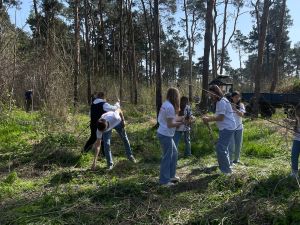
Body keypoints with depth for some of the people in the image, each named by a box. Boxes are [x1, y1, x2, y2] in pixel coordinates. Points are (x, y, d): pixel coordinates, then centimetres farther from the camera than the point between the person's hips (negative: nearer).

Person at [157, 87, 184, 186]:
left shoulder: (166, 104, 10)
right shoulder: (170, 106, -20)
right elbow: (170, 124, -21)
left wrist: (181, 118, 9)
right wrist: (182, 122, -13)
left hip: (165, 134, 10)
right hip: (166, 135, -10)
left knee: (174, 153, 19)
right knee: (167, 157, 1)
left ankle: (171, 175, 30)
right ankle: (164, 180, 12)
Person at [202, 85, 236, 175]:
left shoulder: (221, 102, -17)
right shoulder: (220, 101, 16)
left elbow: (221, 117, -22)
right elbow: (218, 115, 15)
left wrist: (209, 119, -14)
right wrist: (209, 117, 3)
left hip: (227, 128, -11)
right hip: (225, 128, 11)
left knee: (220, 148, -11)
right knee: (223, 148, 18)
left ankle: (226, 170, -2)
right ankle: (226, 168, 29)